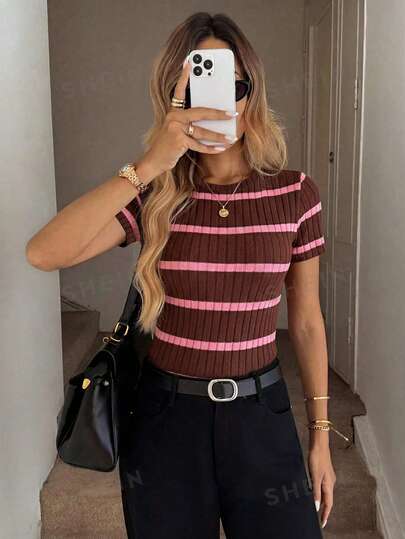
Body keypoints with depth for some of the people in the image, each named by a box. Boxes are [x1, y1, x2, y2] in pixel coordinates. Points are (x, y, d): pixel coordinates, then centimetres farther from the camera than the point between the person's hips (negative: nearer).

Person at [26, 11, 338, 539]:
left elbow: (306, 321, 1)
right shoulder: (153, 195, -8)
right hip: (166, 416, 1)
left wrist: (320, 435, 5)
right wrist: (149, 166, -30)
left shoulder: (295, 193, -6)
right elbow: (43, 254, -24)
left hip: (259, 416, 0)